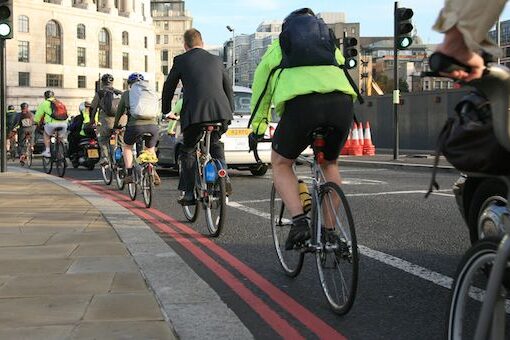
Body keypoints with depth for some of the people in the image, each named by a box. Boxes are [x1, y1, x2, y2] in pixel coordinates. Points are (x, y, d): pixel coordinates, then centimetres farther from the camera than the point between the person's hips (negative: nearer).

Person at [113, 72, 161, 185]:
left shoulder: (126, 94, 15)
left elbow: (119, 112, 22)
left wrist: (116, 126, 36)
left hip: (135, 125, -2)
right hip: (152, 125, 2)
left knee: (127, 147, 25)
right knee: (150, 150, 25)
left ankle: (129, 174, 16)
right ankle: (153, 172, 3)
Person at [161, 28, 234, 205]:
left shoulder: (181, 60, 10)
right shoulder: (216, 60, 20)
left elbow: (169, 87, 17)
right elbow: (228, 87, 25)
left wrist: (165, 111, 31)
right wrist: (230, 111, 36)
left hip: (195, 112, -3)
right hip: (221, 112, 4)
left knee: (187, 151, 14)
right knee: (215, 143, 30)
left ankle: (188, 193, 8)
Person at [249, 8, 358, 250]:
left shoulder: (277, 47, 30)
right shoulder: (330, 45, 36)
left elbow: (260, 92, 34)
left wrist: (257, 128, 45)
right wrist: (330, 119, 54)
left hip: (301, 103, -3)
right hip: (342, 103, 3)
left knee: (281, 163, 19)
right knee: (329, 164, 27)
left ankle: (299, 222, -1)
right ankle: (332, 231, 23)